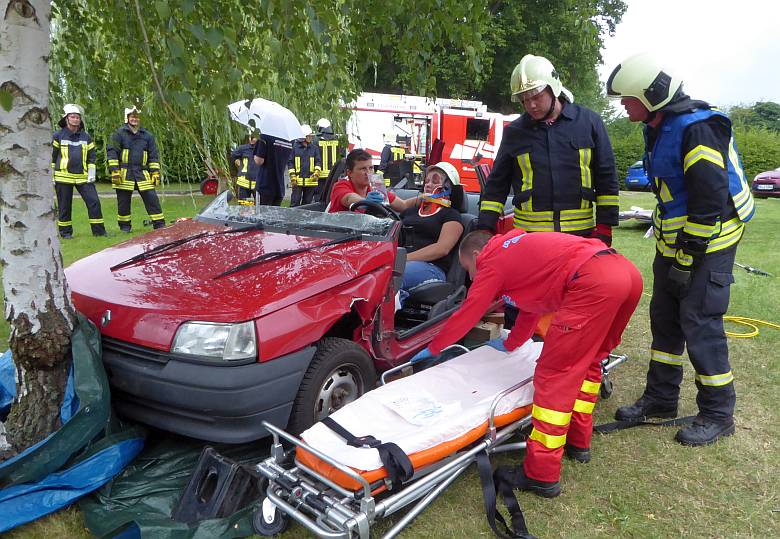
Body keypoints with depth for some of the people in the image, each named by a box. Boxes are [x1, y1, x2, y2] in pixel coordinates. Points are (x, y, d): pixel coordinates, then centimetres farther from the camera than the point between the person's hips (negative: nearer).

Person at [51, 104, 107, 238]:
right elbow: (51, 157, 6)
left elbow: (91, 157, 13)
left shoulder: (86, 137, 11)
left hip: (83, 177, 2)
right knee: (64, 206, 4)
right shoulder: (58, 136, 3)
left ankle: (99, 231, 1)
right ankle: (65, 232, 16)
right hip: (63, 177, -2)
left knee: (94, 202, -5)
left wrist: (91, 174, 4)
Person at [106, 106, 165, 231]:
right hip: (124, 175, -2)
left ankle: (160, 224, -1)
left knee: (152, 199, -4)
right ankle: (125, 225, 19)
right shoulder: (119, 133, 2)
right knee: (123, 202, 5)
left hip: (143, 174, 2)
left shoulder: (147, 136, 12)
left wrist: (155, 172, 6)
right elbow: (111, 152, -1)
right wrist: (114, 171, -8)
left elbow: (154, 155, 14)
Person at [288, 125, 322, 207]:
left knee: (307, 202, 9)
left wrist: (317, 172, -9)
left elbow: (318, 161, 8)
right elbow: (290, 162, 4)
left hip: (311, 180, 2)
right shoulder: (295, 147, 2)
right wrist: (292, 176, -3)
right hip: (298, 181, -2)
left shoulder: (314, 148, 8)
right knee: (295, 202, -4)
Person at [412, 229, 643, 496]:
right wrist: (509, 344, 57)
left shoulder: (492, 264, 10)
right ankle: (578, 441, 37)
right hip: (628, 272, 10)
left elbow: (465, 316, 16)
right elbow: (533, 301, 44)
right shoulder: (518, 252, 33)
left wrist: (432, 349, 32)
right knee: (587, 360, 25)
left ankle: (541, 475, 3)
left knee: (554, 375, -3)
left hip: (593, 283, -10)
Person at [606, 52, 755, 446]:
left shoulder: (697, 128, -20)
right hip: (673, 243, 10)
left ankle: (717, 413, 13)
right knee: (664, 320, 13)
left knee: (700, 325, -4)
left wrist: (690, 256, -20)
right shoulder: (659, 128, 10)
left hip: (705, 244, -9)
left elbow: (710, 198, -23)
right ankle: (660, 399, 26)